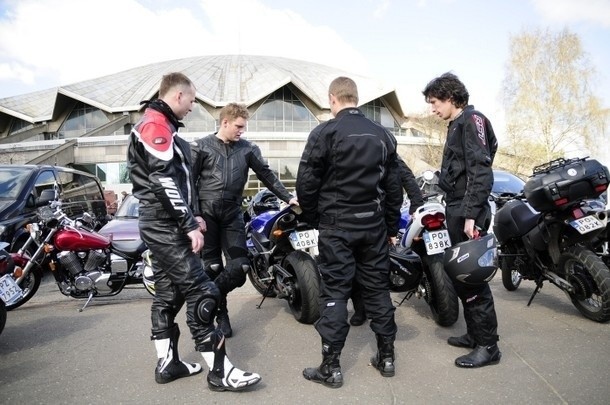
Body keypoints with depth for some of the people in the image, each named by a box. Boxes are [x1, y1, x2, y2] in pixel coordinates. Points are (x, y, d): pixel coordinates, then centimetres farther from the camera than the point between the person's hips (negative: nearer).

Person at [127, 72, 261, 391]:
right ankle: (220, 372, -5)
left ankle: (167, 363, 22)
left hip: (161, 225, 11)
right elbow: (164, 182, -23)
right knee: (200, 293, -10)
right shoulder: (156, 125, -14)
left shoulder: (157, 125, 20)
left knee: (168, 293, 13)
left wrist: (192, 215, 20)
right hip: (167, 226, -11)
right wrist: (189, 225, -21)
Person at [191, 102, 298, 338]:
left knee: (240, 267, -6)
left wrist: (288, 197, 5)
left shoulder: (247, 149, 9)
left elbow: (267, 175, 11)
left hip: (233, 214, 2)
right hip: (206, 214, -2)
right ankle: (220, 312, 19)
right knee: (212, 267, 1)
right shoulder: (201, 147, 3)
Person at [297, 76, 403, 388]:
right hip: (373, 223, 5)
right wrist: (392, 227, 18)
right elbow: (393, 186, 11)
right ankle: (386, 356, 23)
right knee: (378, 288, 13)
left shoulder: (325, 132, -8)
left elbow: (306, 183, -9)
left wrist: (313, 218, 7)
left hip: (336, 225, -4)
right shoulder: (383, 135, 8)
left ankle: (330, 367, 6)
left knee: (334, 292, 0)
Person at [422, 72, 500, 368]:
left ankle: (488, 346, 4)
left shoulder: (472, 121, -9)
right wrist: (457, 211, 18)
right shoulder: (457, 125, 19)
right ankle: (475, 334, 26)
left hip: (467, 214, -10)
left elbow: (481, 171, -19)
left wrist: (471, 214, -24)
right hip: (456, 211, 10)